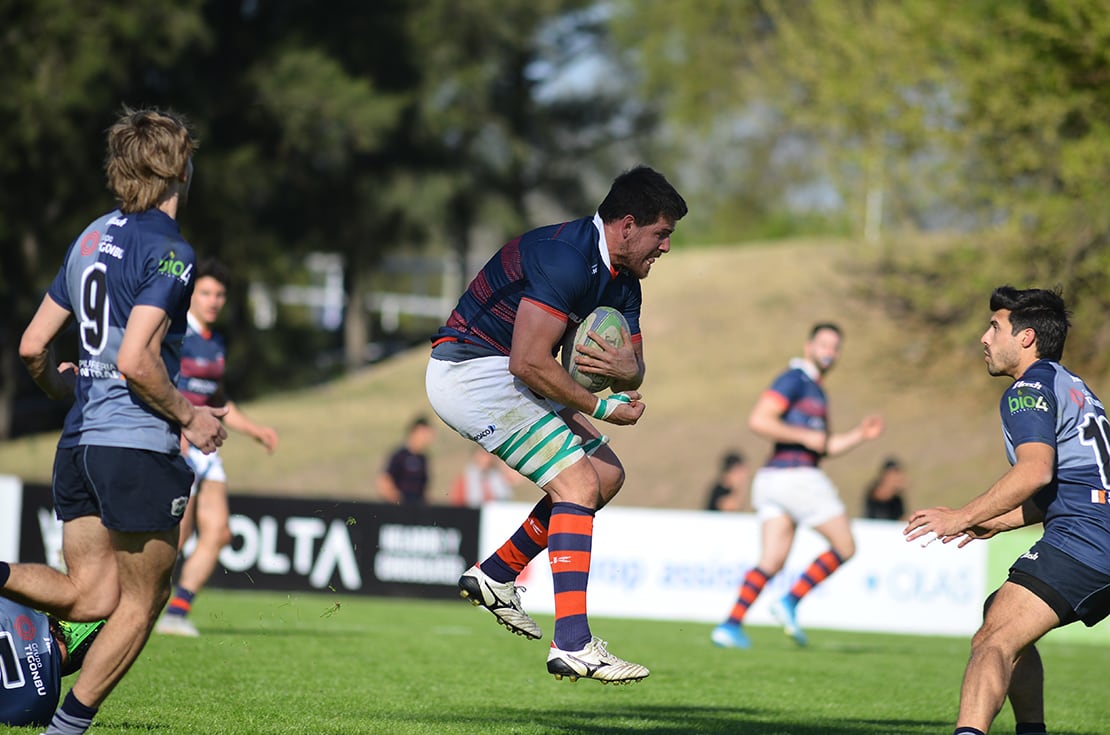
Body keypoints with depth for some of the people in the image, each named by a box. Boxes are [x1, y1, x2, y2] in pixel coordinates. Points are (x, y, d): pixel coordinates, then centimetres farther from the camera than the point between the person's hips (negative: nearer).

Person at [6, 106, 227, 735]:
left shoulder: (92, 237, 14)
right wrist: (189, 417, -8)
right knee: (143, 601, 6)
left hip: (79, 440, 8)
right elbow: (134, 360, -21)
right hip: (139, 446, -8)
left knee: (90, 597, 9)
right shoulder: (168, 249, -12)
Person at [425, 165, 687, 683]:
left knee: (607, 474, 11)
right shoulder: (566, 257, -24)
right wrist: (602, 408, -20)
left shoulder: (620, 279, 8)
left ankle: (496, 575, 17)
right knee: (579, 482, -17)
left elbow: (635, 372, 11)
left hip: (501, 375, 10)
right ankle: (573, 645, -23)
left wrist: (626, 368, -14)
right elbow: (530, 363, -29)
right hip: (471, 370, -10)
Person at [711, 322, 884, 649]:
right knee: (845, 547, -1)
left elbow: (826, 447, 30)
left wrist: (859, 434, 16)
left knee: (771, 562, 1)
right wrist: (805, 436, -16)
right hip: (796, 474, -9)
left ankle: (731, 625, -10)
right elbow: (758, 420, -17)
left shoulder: (815, 390, 25)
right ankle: (790, 602, -6)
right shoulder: (794, 380, -6)